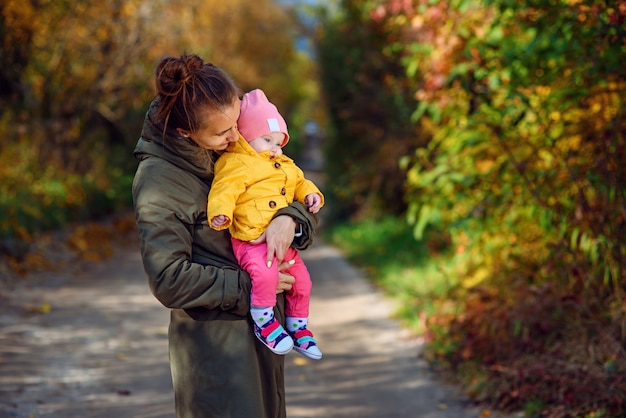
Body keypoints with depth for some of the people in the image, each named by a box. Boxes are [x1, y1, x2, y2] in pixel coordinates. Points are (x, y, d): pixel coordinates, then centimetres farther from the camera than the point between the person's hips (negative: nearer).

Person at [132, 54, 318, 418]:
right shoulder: (157, 182, -15)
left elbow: (304, 200, 11)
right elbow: (170, 281, -19)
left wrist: (290, 218, -13)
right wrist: (248, 285, -16)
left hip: (264, 328, 7)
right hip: (213, 341, -7)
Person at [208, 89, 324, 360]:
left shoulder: (285, 166, 22)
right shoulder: (236, 163, -6)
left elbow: (300, 183, 32)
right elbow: (224, 190, -18)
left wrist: (310, 194, 10)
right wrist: (221, 212, -36)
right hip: (251, 240, -8)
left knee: (301, 281, 11)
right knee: (265, 272, -34)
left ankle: (298, 327, 31)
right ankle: (263, 322, -14)